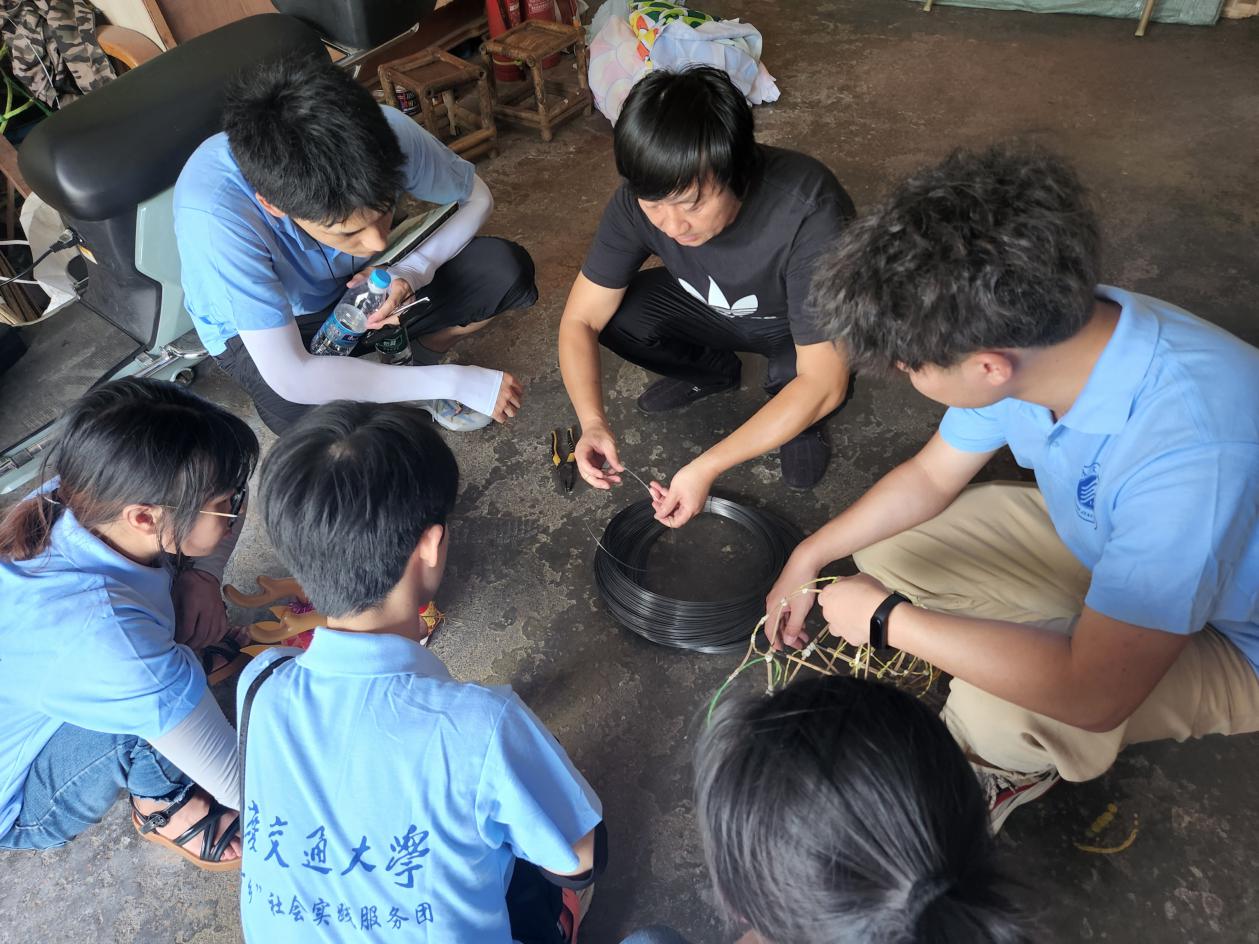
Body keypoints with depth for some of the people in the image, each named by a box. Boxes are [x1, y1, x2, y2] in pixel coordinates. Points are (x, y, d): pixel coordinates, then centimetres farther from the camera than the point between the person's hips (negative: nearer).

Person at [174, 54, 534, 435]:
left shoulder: (387, 133, -30)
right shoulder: (211, 214, -40)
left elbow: (477, 197, -11)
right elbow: (291, 379, -39)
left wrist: (414, 269, -30)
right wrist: (456, 381, -36)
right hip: (265, 326, -3)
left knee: (507, 270, -19)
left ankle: (416, 359, 9)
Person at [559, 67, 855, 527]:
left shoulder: (808, 211, -39)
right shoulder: (639, 202, -26)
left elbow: (824, 383, -36)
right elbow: (580, 321, -18)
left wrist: (707, 467, -42)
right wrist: (592, 422, -36)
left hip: (797, 328, -4)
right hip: (714, 310, 4)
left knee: (814, 389, -37)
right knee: (607, 310, -20)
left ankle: (799, 416, 2)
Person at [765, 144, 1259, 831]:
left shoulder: (1194, 448, -43)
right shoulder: (1031, 335, -20)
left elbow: (1093, 692, -41)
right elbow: (930, 476, -2)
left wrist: (887, 618, -31)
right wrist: (808, 559, 1)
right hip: (1096, 538, 6)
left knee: (995, 711, -30)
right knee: (886, 552, -5)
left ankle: (1016, 770, 7)